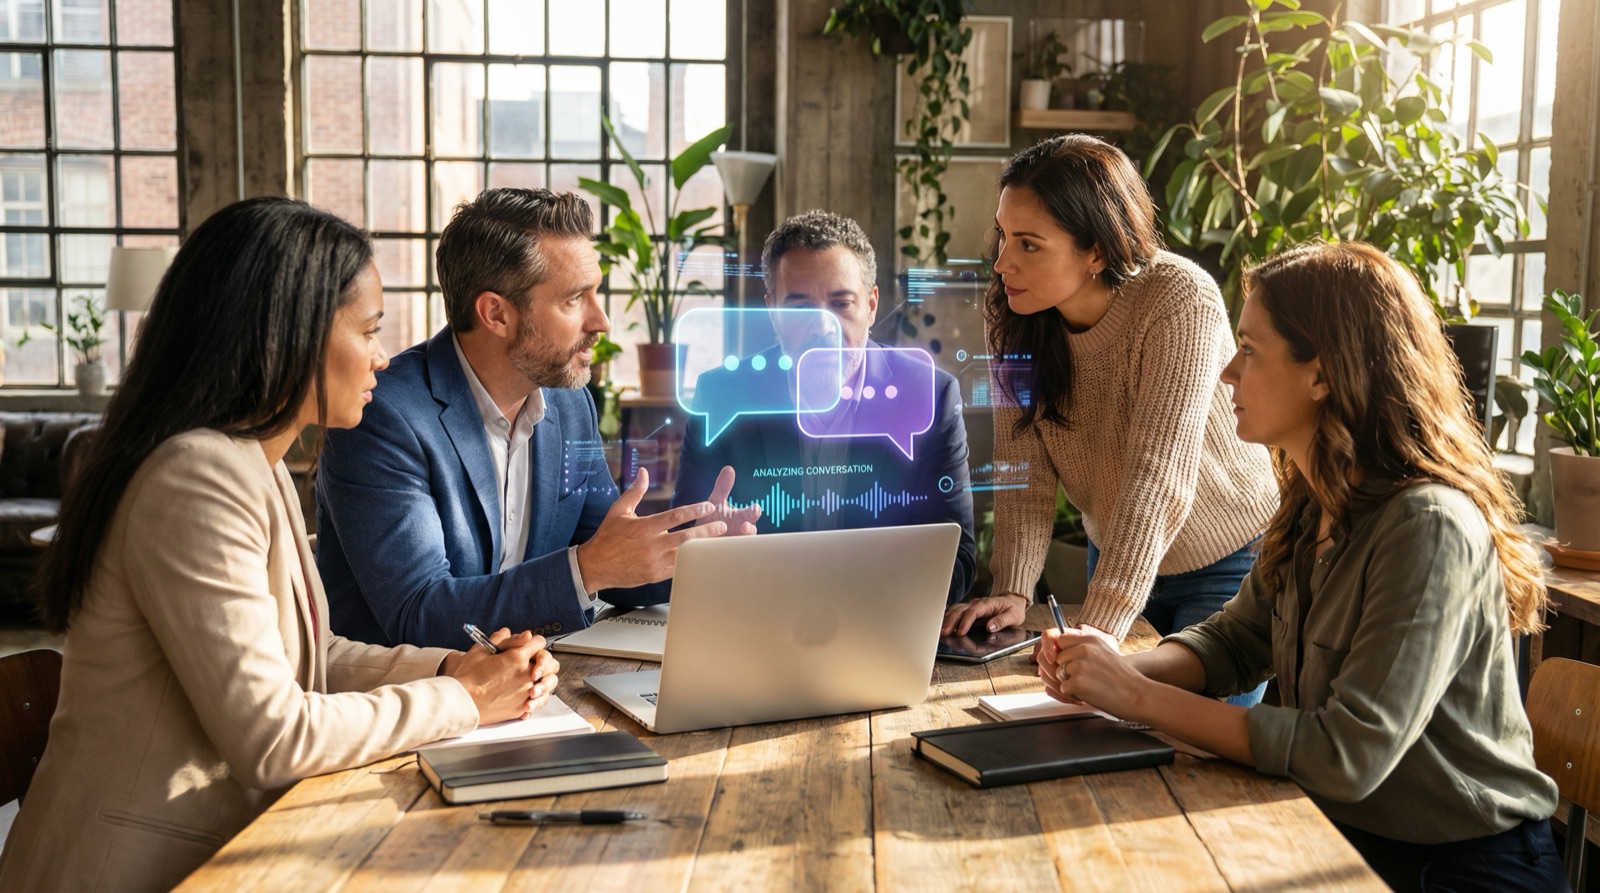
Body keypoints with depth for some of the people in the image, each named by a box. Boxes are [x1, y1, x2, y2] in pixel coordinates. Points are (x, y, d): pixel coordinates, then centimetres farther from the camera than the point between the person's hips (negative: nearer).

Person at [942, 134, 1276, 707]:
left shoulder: (1181, 301, -30)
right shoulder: (1012, 310, -13)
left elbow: (1156, 476, -36)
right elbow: (1023, 464, -14)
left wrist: (1100, 626, -43)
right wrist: (1014, 590, -26)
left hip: (1224, 566, -5)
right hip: (1113, 553, 5)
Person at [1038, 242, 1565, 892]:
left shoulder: (1431, 528, -24)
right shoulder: (1312, 507, 1)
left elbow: (1347, 757, -27)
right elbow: (1234, 640, 11)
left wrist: (1140, 698, -23)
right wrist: (1120, 669, -9)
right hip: (1345, 833, 7)